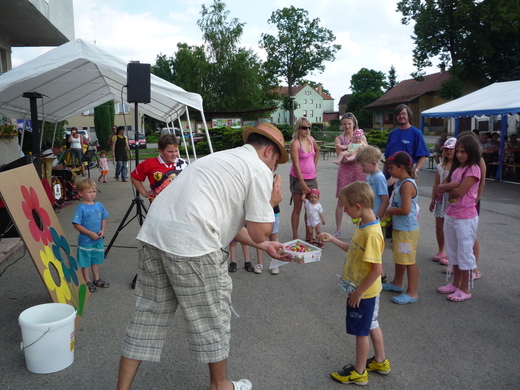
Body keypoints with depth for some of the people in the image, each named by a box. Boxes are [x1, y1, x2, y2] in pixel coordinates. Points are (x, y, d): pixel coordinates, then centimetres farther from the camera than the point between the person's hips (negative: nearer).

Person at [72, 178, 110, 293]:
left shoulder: (99, 205, 0)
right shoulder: (81, 208, -17)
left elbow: (103, 219, 10)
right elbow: (77, 225, -18)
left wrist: (102, 230, -6)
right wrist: (90, 233, -20)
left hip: (98, 240, 6)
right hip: (85, 241, -6)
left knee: (96, 260, 20)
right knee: (85, 262, 8)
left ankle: (97, 279, 34)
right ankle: (87, 282, 21)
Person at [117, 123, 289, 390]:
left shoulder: (221, 158, 28)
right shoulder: (260, 170, 2)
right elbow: (258, 232, -1)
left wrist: (266, 246, 35)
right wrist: (272, 203, 18)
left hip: (152, 232, 8)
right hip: (190, 243, -8)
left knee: (149, 314, 18)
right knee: (212, 318, 12)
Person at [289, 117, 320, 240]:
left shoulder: (311, 140, 5)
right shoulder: (295, 143, -14)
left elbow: (317, 150, 28)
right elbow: (296, 165, -19)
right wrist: (302, 184, -22)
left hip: (312, 178, 6)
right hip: (298, 178, -6)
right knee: (297, 209, 2)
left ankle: (309, 236, 20)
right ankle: (295, 237, 11)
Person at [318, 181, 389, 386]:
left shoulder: (372, 233, -30)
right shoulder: (363, 225, -1)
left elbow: (377, 269, -28)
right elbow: (354, 249, 13)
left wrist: (358, 292, -20)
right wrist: (333, 240, 9)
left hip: (363, 293, -9)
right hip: (366, 291, 9)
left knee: (361, 331, 9)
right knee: (372, 325, 24)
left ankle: (359, 372, 27)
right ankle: (380, 361, 43)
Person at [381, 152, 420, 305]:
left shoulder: (407, 184, -23)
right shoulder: (400, 182, 8)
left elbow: (405, 209, -28)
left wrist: (389, 211, -14)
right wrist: (388, 213, 1)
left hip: (407, 230, -10)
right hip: (399, 228, 10)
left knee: (409, 260, -1)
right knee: (399, 257, 23)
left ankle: (412, 293, 10)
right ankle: (397, 283, 40)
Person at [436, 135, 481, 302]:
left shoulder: (473, 169, -13)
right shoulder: (456, 168, 10)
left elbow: (460, 191, -23)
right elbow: (440, 187, 2)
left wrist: (447, 189, -4)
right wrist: (452, 185, -17)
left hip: (465, 218, -8)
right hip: (450, 215, 8)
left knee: (464, 253, 3)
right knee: (453, 252, 17)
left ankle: (465, 289, 14)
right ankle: (456, 283, 31)